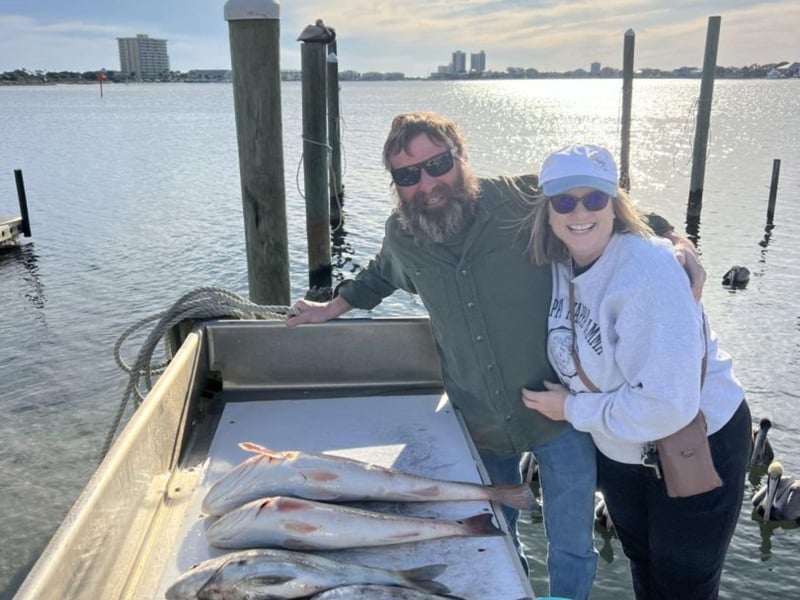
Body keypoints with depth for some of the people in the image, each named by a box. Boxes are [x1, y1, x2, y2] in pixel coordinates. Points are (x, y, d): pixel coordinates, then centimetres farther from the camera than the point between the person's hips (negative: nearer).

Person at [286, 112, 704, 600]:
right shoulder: (401, 236, -5)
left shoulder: (526, 199, -18)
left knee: (570, 549, 11)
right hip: (481, 424, 4)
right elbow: (380, 276, 19)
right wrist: (333, 308, 19)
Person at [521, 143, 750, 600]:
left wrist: (573, 409, -24)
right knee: (641, 562, 29)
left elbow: (666, 404, -36)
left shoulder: (648, 273, -32)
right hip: (620, 448, 7)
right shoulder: (561, 263, -9)